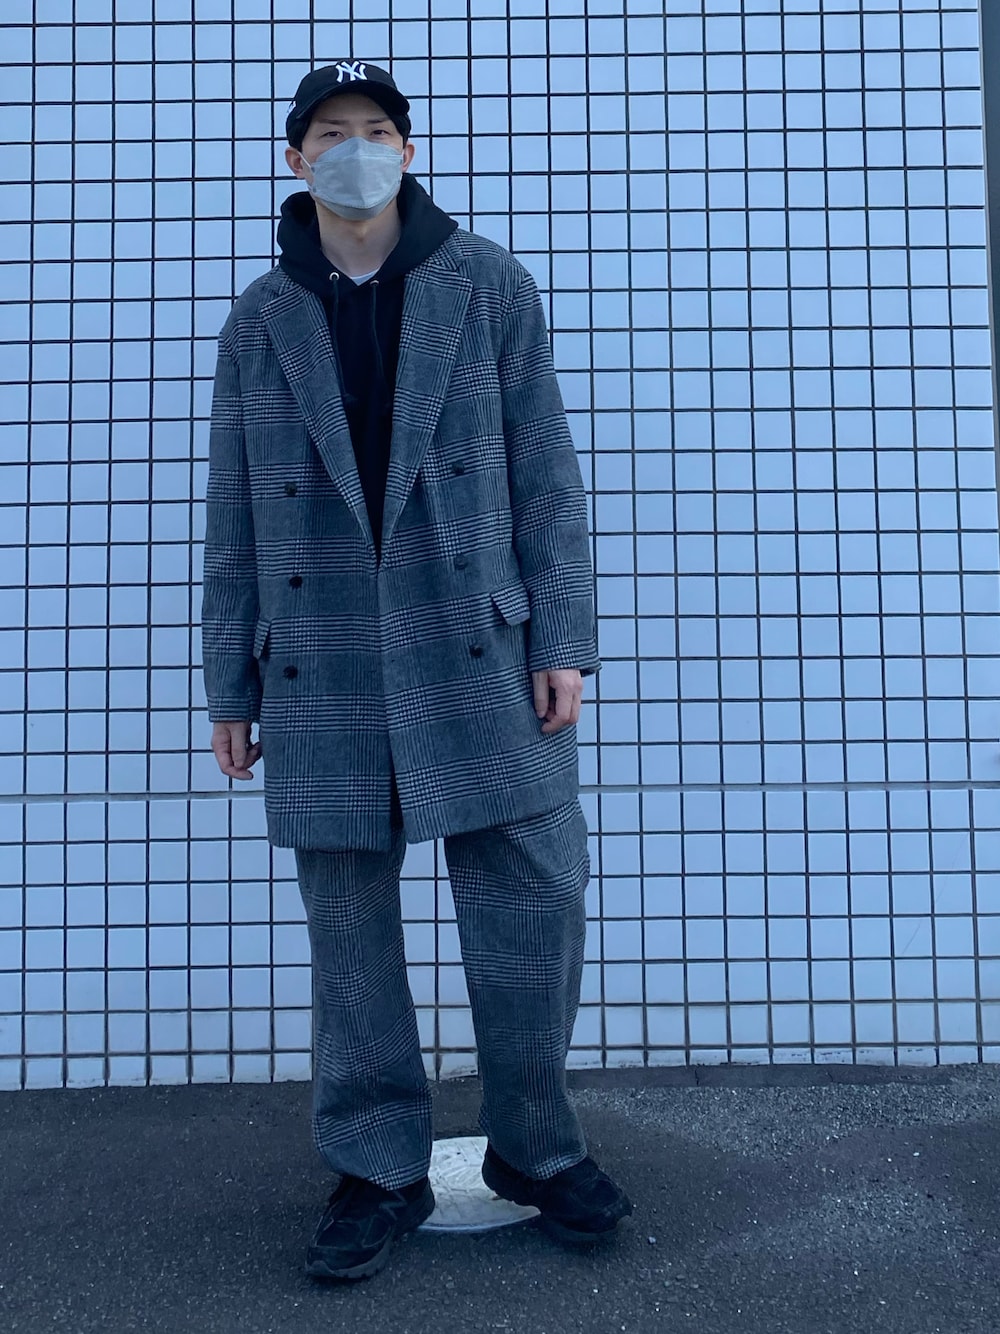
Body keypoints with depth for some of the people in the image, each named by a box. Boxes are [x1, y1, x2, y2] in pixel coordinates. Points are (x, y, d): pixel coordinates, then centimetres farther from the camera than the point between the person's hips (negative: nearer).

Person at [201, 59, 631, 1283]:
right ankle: (377, 1170, 21)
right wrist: (232, 689, 8)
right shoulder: (261, 322, 11)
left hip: (476, 646, -1)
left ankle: (533, 1146, 21)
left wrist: (564, 638, -5)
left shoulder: (488, 285, 8)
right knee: (349, 922, 5)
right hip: (323, 667, 1)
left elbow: (546, 471, 3)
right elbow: (234, 519, 11)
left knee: (532, 896, 0)